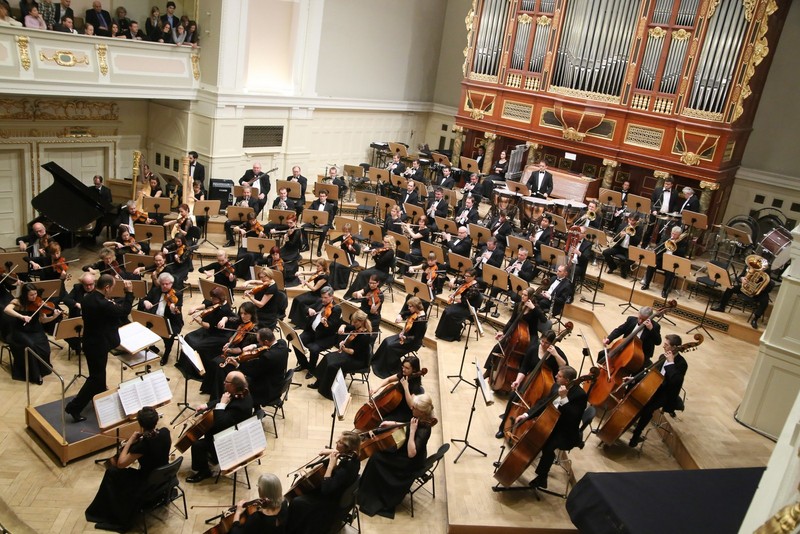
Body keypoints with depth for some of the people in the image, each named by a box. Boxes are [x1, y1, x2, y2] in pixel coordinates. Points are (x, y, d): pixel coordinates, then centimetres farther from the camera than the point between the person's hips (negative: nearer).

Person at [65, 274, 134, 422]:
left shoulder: (88, 298, 0)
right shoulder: (102, 304, -29)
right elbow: (125, 311, -17)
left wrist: (112, 304, 3)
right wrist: (129, 292, -12)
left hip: (90, 342, 10)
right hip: (99, 345, -10)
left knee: (98, 374, 25)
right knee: (96, 377, 3)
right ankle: (74, 407, 5)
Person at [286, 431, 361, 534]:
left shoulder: (346, 468, -36)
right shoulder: (352, 457, -12)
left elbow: (326, 490, -34)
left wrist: (331, 465, -35)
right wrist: (332, 452, -7)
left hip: (332, 502, -9)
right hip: (336, 493, 9)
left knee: (297, 502, -13)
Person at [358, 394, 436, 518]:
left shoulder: (424, 430, -33)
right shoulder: (420, 419, -9)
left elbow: (411, 453, -38)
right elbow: (407, 426, 14)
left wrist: (412, 431, -40)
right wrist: (393, 424, 1)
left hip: (411, 463, -8)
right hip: (406, 453, 8)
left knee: (376, 459, -7)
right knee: (378, 453, 4)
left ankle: (372, 499, 12)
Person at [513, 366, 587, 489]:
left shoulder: (580, 395, -21)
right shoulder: (556, 386, 1)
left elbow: (573, 418, -30)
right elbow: (543, 403, 9)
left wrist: (564, 398, -37)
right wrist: (526, 415, -3)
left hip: (566, 432, -8)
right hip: (550, 423, 8)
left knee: (548, 446, -32)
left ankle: (541, 477, -10)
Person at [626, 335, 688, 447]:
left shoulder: (681, 363, -18)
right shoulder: (663, 357, 5)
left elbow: (674, 381, -36)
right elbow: (652, 374, 14)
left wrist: (671, 363, -30)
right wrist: (634, 379, 5)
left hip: (667, 394, -8)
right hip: (656, 388, 8)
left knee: (647, 409, -32)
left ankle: (636, 436, -14)